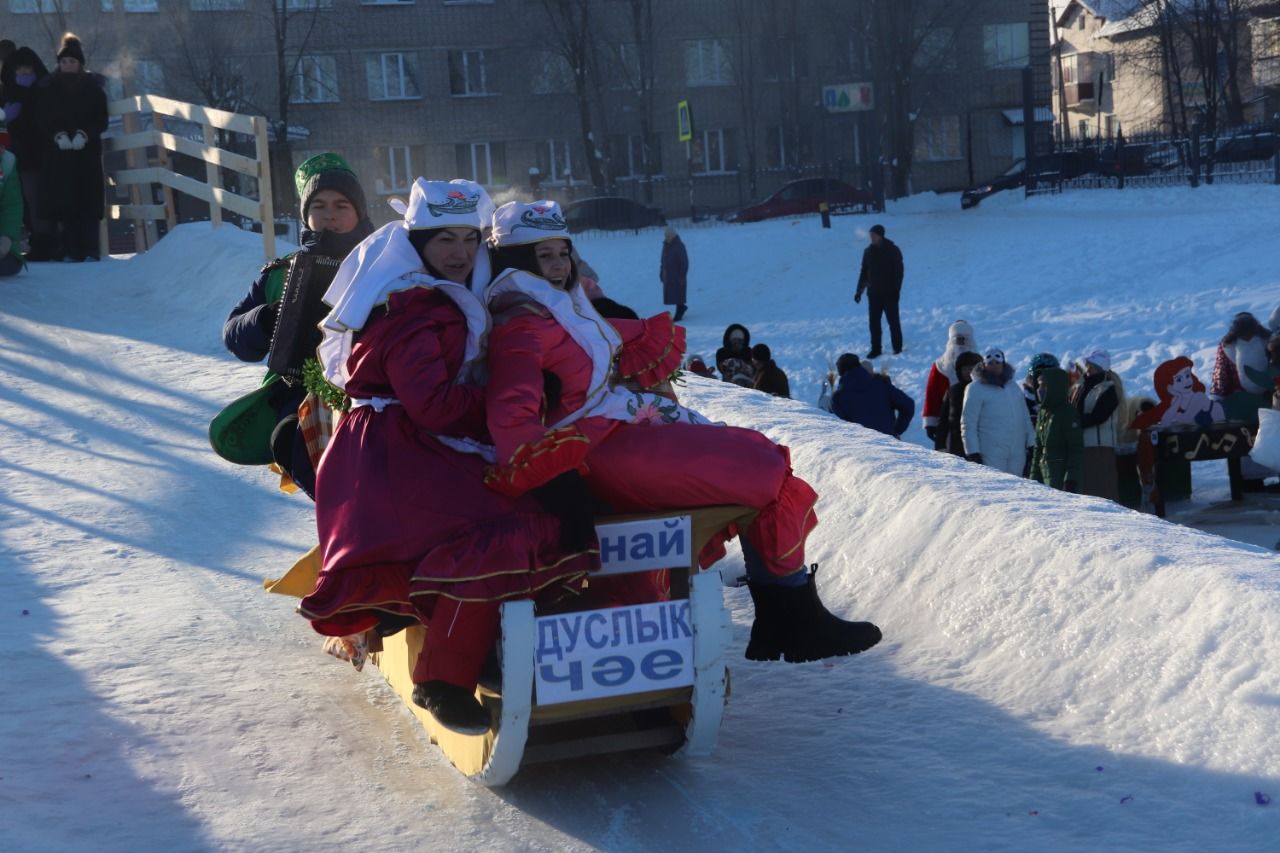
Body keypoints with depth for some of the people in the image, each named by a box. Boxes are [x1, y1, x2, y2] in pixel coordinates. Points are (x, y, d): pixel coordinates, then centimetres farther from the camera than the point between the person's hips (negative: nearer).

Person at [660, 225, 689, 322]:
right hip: (668, 275, 7)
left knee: (677, 295, -2)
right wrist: (661, 274, 11)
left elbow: (685, 262, -15)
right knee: (670, 295, 9)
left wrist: (682, 276, -17)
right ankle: (682, 307, 30)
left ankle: (678, 315, 6)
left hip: (678, 275, -7)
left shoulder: (679, 245, -14)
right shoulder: (666, 245, 6)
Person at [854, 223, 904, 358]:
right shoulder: (868, 251, 6)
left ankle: (897, 348, 13)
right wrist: (859, 291, 8)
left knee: (893, 321, 3)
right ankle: (875, 349, 12)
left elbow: (899, 271, -8)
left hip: (889, 293, -4)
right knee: (874, 322, 5)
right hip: (873, 293, 4)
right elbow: (864, 272, 12)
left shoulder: (893, 250, -7)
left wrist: (896, 290, -15)